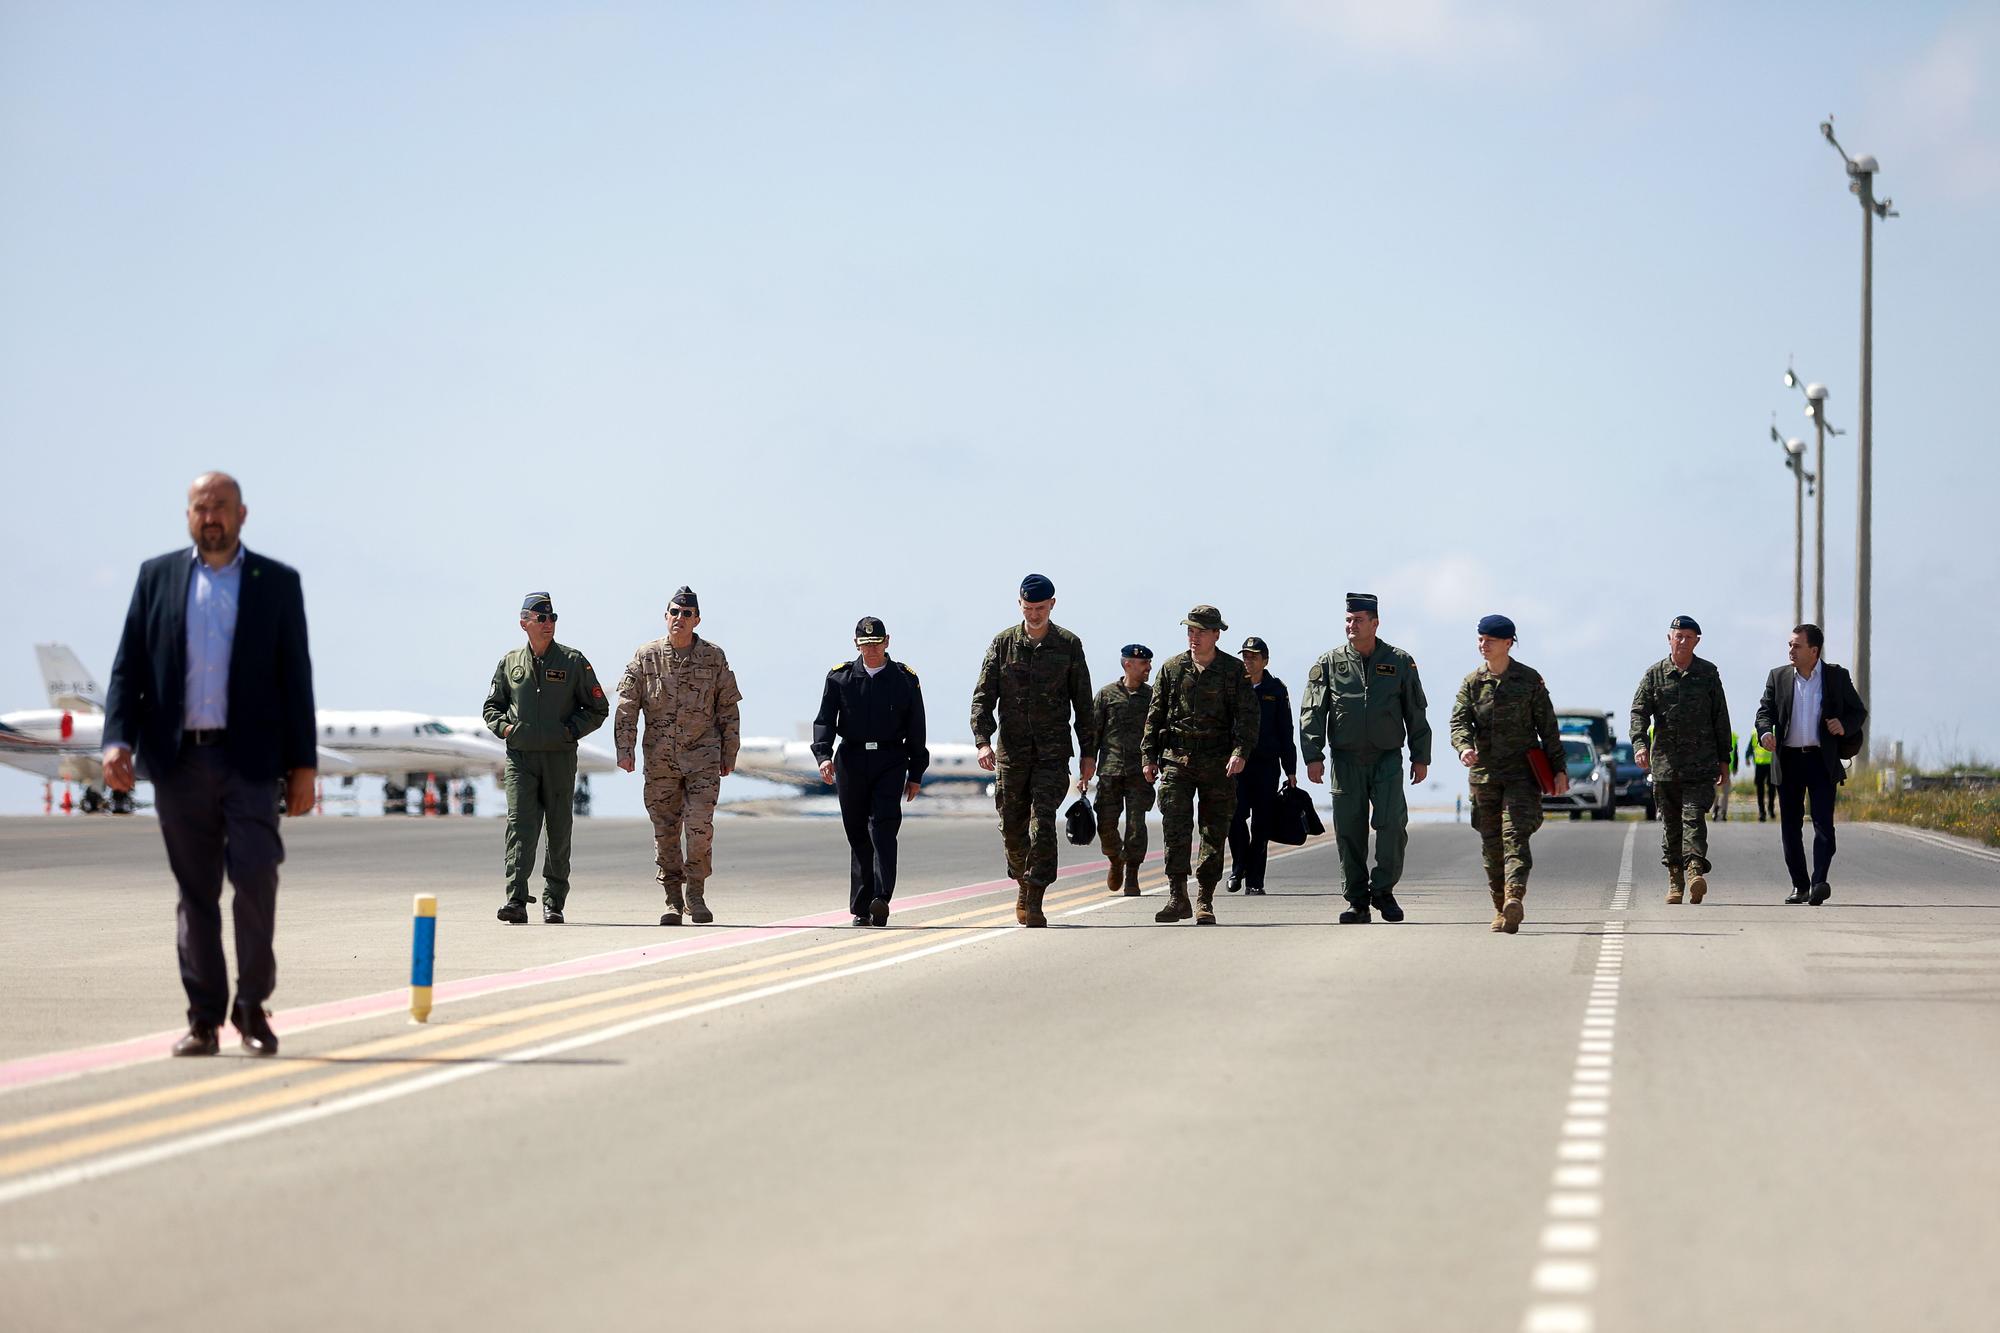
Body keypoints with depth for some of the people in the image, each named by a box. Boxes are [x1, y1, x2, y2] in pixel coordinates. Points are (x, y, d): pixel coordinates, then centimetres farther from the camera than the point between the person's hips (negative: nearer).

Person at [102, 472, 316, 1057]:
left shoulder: (277, 583, 7)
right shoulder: (156, 577, 11)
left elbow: (296, 678, 5)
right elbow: (128, 667, 8)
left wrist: (303, 763, 1)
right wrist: (117, 740, -6)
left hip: (250, 760, -2)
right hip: (179, 760, 2)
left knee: (255, 877, -12)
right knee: (195, 892, 4)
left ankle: (251, 1005, 2)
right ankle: (204, 1019, 9)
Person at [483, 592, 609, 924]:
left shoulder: (573, 662, 4)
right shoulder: (510, 663, 10)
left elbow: (598, 709, 7)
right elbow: (492, 706, 20)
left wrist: (570, 730, -7)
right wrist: (503, 726, 0)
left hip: (560, 757, 0)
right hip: (520, 759, 0)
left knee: (559, 832, 3)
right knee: (519, 827, -12)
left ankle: (553, 903, 12)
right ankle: (516, 901, -19)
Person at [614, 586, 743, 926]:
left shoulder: (714, 657, 4)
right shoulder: (646, 657, 3)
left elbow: (728, 709, 9)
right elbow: (627, 706, 1)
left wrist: (729, 755, 7)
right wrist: (625, 749, -8)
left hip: (703, 757, -1)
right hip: (660, 759, 1)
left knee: (700, 829, -10)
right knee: (665, 833, 3)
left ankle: (696, 897, 3)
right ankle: (673, 901, 12)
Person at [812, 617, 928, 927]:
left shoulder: (905, 679, 6)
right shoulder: (840, 677, 6)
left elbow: (915, 730, 9)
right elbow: (825, 720, 1)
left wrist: (915, 774, 8)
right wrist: (824, 755, -16)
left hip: (890, 761, -1)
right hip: (851, 760, 1)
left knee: (883, 826, -16)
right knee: (857, 834, 5)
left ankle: (881, 899, -26)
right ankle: (861, 909, 10)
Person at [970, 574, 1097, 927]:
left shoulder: (1069, 645, 3)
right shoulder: (1003, 643, 4)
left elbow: (1082, 703, 7)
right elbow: (983, 696, 1)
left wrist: (1088, 752, 4)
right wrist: (982, 740, -13)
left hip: (1053, 751, -2)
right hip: (1011, 750, 2)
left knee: (1042, 823, -14)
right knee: (1012, 827, 7)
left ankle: (1034, 902, -14)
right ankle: (1023, 883, 32)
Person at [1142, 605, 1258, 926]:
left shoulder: (1234, 671, 3)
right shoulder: (1172, 668, 9)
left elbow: (1247, 715, -3)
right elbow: (1156, 714, 13)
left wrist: (1241, 751, -17)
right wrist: (1150, 756, 7)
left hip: (1218, 763, -1)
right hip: (1177, 759, 1)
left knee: (1215, 833, 2)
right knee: (1175, 828, -11)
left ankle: (1205, 902, 9)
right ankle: (1177, 897, -11)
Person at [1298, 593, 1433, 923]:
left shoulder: (1400, 662, 5)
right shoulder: (1329, 663, 4)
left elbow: (1416, 713, 10)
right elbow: (1312, 712, 2)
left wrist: (1420, 757, 6)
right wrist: (1313, 756, -7)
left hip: (1388, 759, -1)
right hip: (1346, 760, 1)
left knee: (1392, 824, -14)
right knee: (1349, 832, 1)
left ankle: (1383, 890, 2)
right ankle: (1357, 901, 10)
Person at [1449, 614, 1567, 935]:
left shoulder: (1530, 679, 2)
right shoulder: (1471, 683, 8)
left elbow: (1547, 726, 4)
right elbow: (1459, 722, -2)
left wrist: (1559, 769, -1)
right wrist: (1464, 748, -24)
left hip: (1522, 771, -3)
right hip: (1484, 772, 3)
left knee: (1515, 835, -18)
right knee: (1491, 843, 5)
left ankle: (1515, 896, -33)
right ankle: (1501, 908, 14)